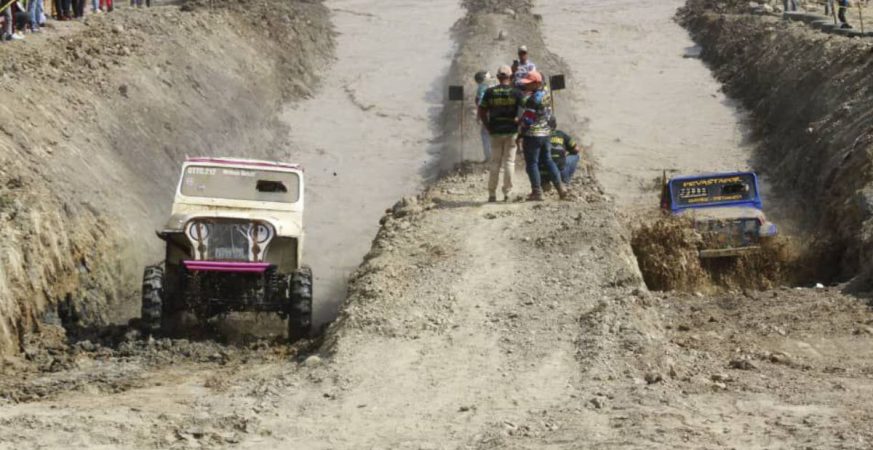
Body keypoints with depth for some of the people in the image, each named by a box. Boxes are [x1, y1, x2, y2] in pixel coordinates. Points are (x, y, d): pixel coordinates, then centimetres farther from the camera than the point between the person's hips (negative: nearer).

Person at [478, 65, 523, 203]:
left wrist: (488, 127, 9)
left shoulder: (489, 92, -1)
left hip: (495, 131, 1)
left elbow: (482, 112, 1)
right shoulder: (516, 92, -5)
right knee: (509, 162, 4)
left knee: (494, 163, 8)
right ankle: (507, 194, 2)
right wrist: (520, 124, 3)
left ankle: (492, 194, 8)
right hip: (511, 131, -1)